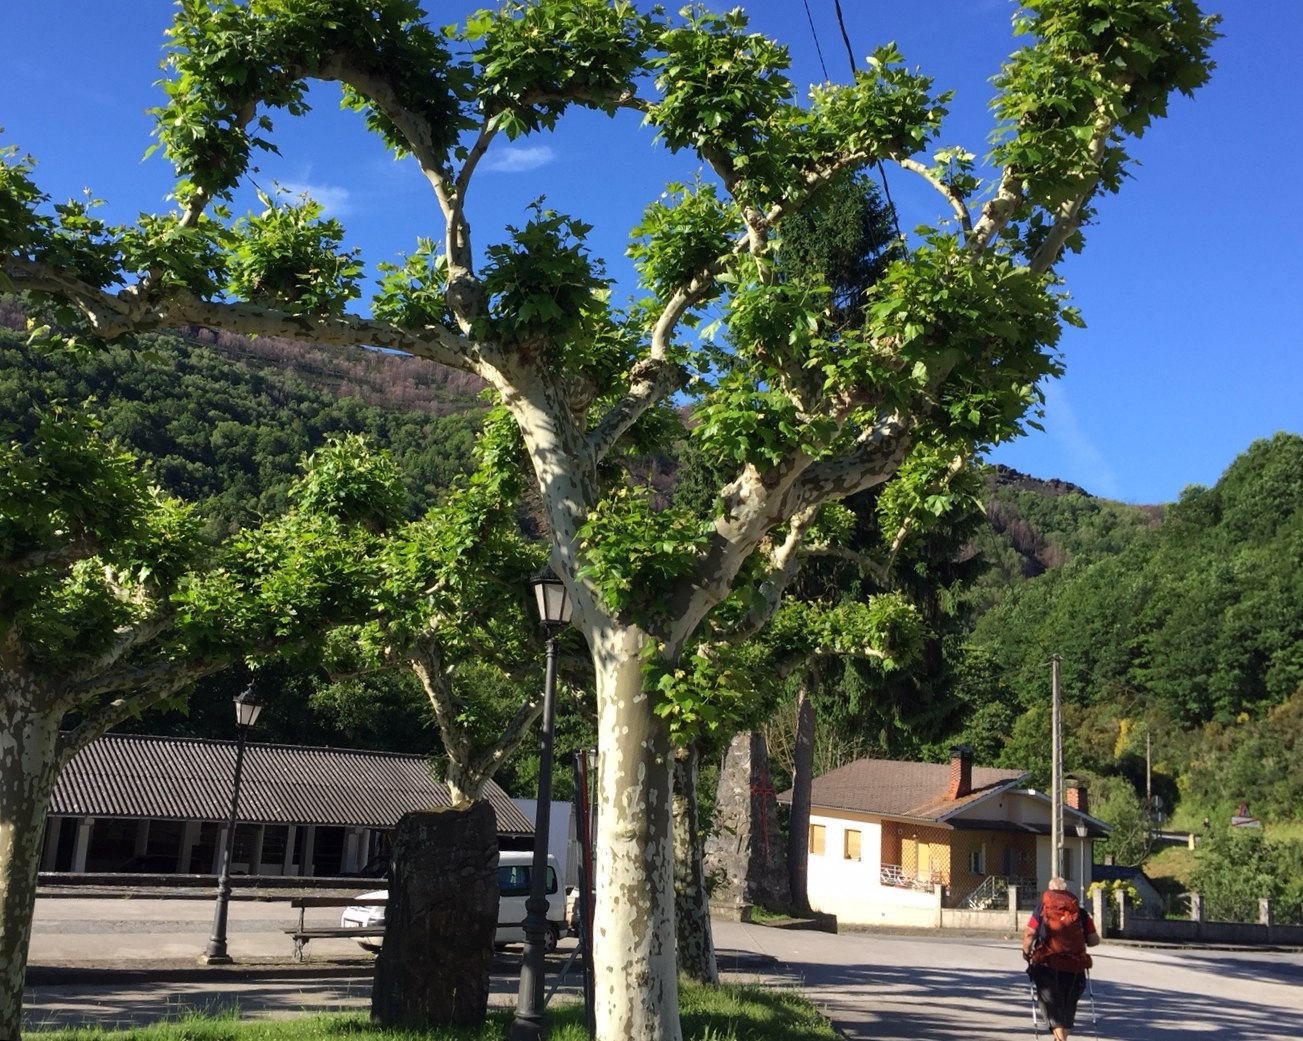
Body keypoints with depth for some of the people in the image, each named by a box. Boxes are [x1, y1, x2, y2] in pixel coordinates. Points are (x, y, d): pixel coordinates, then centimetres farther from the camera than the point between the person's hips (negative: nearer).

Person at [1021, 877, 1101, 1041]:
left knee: (1051, 1003, 2)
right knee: (1068, 1005, 19)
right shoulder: (1079, 910, 5)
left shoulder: (1042, 907, 1)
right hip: (1074, 967, 2)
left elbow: (1029, 933, -10)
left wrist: (1026, 951, 7)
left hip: (1047, 965, -2)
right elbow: (1094, 940, 0)